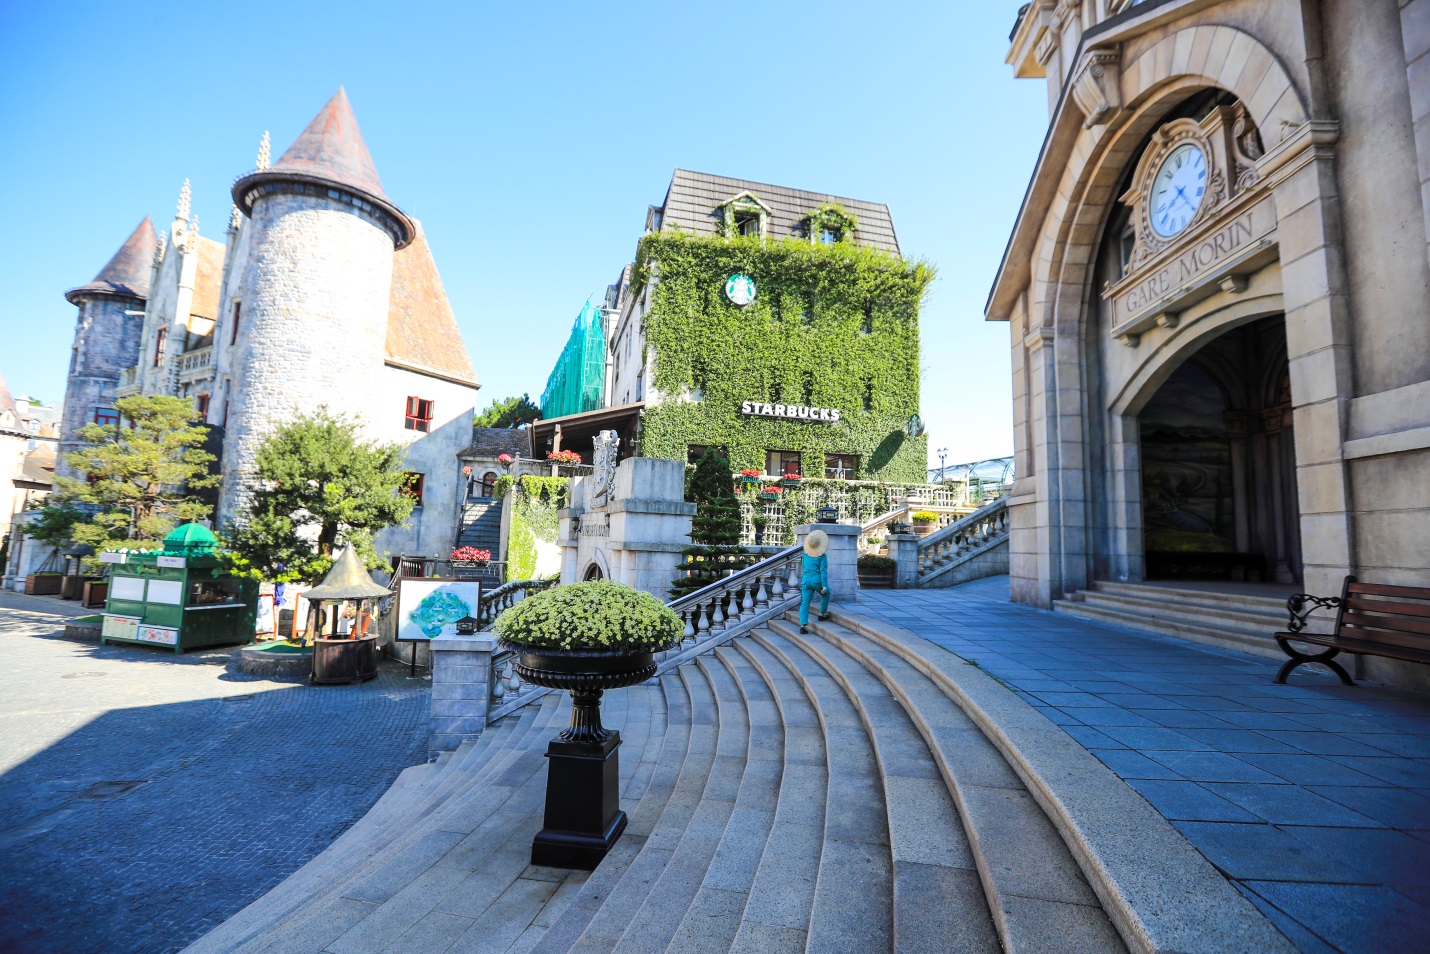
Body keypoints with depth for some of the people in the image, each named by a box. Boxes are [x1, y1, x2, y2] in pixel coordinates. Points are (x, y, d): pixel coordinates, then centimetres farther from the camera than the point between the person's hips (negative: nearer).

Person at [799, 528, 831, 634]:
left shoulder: (805, 555, 5)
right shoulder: (822, 556, -10)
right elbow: (823, 571, -14)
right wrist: (824, 586, -15)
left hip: (806, 580, 4)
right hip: (817, 581, -4)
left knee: (804, 604, 4)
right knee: (826, 594, 28)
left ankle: (803, 625, -7)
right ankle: (822, 614, 34)